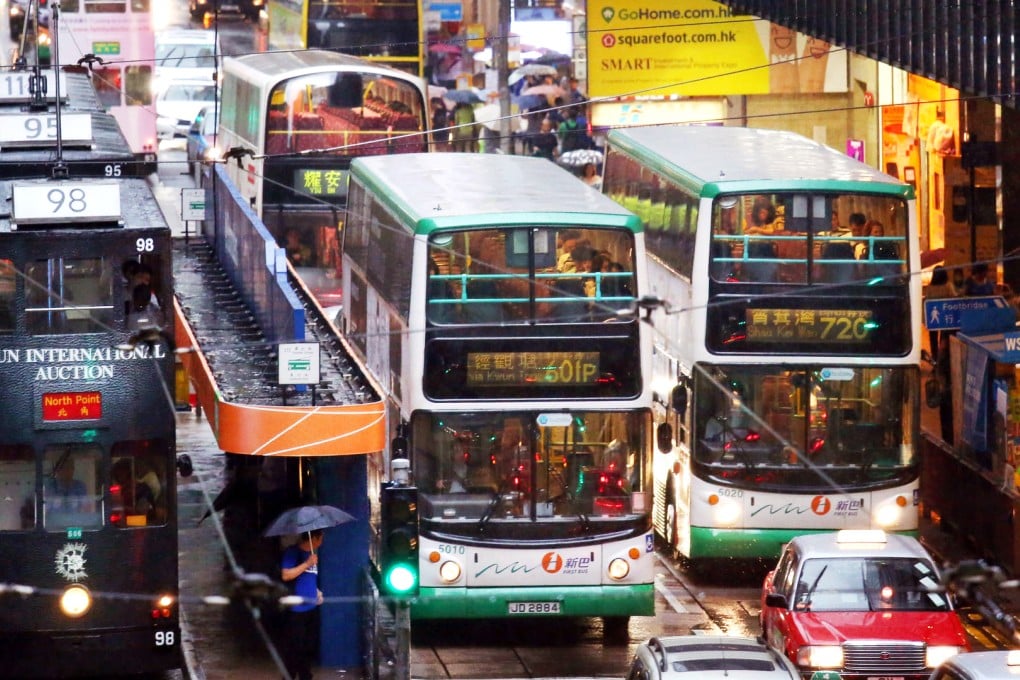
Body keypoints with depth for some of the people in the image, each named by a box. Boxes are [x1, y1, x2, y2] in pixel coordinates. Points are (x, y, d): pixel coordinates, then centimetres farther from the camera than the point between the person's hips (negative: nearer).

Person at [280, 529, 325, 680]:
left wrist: (316, 591, 12)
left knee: (309, 647, 12)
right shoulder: (292, 552, -11)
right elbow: (286, 575, -21)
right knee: (293, 648, -4)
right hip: (296, 610, -8)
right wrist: (307, 564, -23)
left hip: (312, 607, 8)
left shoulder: (312, 553, 13)